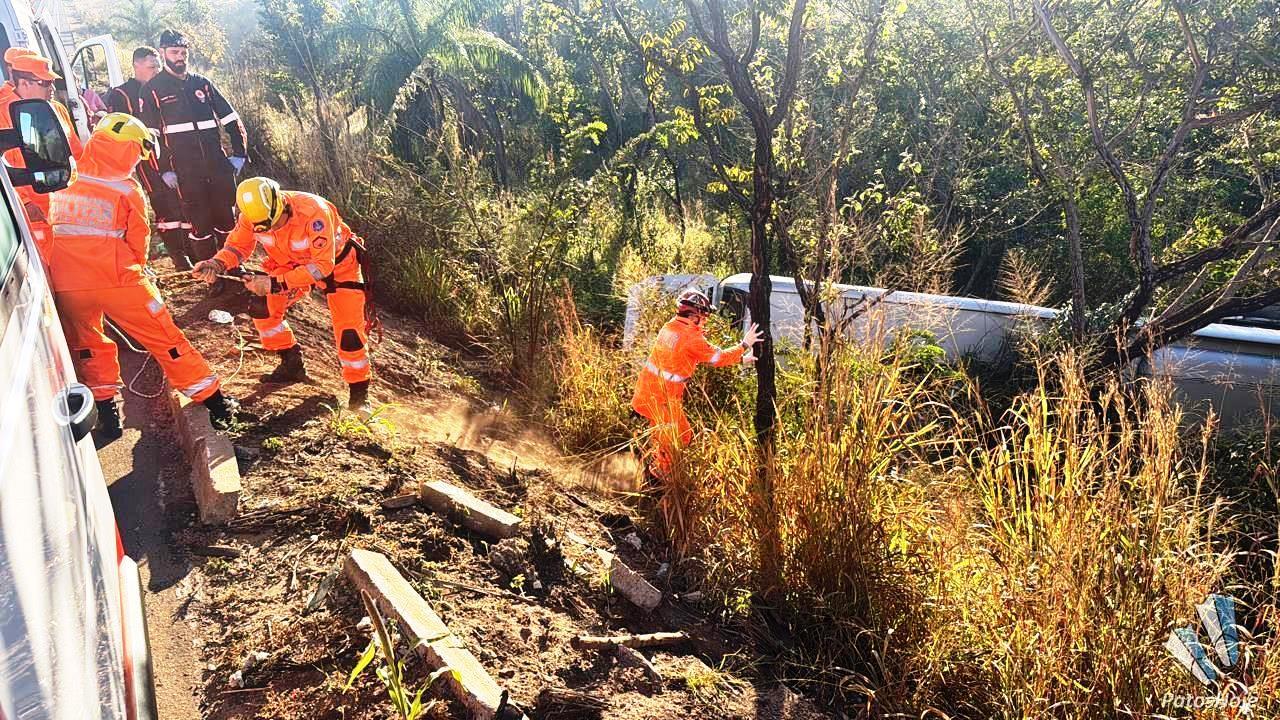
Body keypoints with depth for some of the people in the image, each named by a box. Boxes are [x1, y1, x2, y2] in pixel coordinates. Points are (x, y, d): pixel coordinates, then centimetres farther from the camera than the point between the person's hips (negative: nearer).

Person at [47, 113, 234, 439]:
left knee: (85, 346, 22)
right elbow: (138, 243, 4)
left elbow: (50, 231, 13)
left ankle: (106, 412, 21)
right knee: (165, 338, 6)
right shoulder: (127, 191, -5)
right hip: (117, 280, -3)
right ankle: (214, 401, 9)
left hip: (66, 285, 3)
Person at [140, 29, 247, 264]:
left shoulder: (202, 83, 14)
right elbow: (150, 135, 1)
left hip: (217, 163, 3)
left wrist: (239, 154, 6)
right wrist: (164, 170, -6)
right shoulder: (153, 89, 4)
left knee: (226, 216, 7)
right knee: (199, 221, -2)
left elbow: (231, 119, 15)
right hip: (185, 170, -3)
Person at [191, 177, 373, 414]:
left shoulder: (313, 211, -39)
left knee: (348, 330, -13)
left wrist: (275, 283, -40)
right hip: (294, 265, 6)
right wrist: (217, 264, -30)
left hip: (338, 263, -5)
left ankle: (359, 393, 2)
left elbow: (323, 266, -37)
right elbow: (238, 245, -7)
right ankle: (292, 365, 11)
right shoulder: (252, 214, -23)